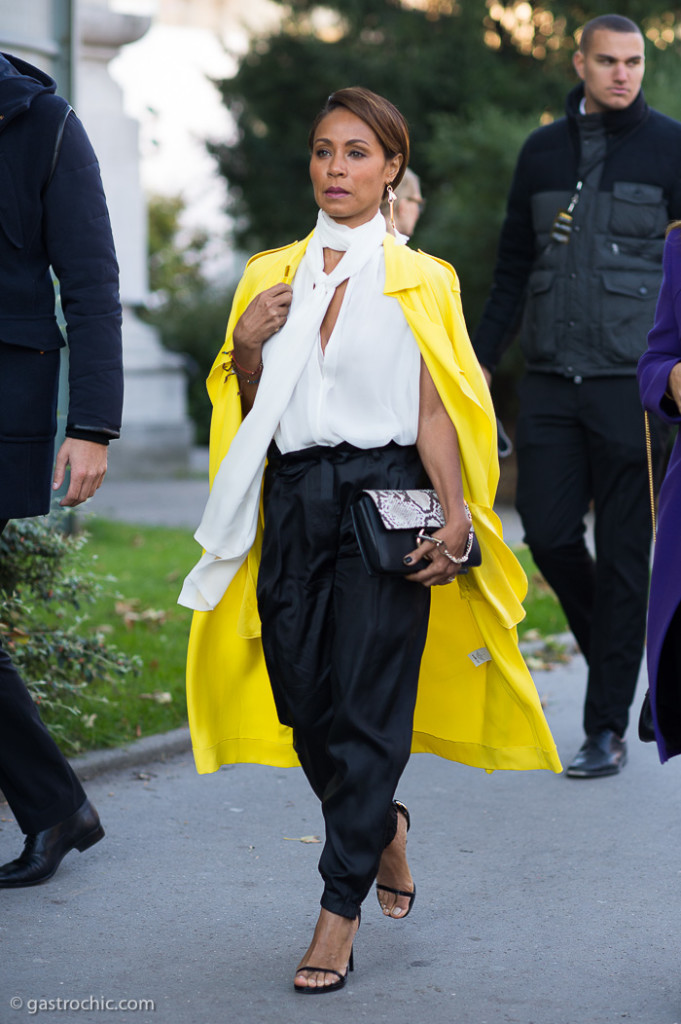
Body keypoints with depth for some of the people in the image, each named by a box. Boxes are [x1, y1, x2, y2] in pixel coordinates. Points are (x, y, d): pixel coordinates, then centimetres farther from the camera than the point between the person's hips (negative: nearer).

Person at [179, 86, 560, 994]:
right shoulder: (271, 276, 14)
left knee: (367, 704, -6)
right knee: (301, 695, 6)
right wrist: (246, 348, -3)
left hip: (383, 494, -4)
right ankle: (384, 826, 35)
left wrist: (455, 514, -16)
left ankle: (340, 911, -1)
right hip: (294, 500, 4)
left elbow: (434, 409, -3)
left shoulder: (418, 280, 3)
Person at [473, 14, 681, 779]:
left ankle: (608, 728, 6)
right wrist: (479, 361, 13)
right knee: (549, 535, -1)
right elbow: (513, 266, 18)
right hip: (549, 379, 4)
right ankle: (610, 648, 27)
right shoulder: (543, 150, 12)